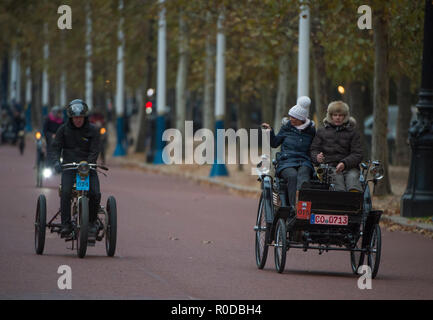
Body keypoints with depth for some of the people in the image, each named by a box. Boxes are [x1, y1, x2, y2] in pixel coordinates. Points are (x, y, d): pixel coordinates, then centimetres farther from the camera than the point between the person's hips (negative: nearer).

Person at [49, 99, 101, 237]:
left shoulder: (92, 130, 2)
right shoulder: (63, 129, 5)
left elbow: (94, 151, -4)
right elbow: (55, 147, 1)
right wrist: (56, 162, -19)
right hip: (69, 167, 0)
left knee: (95, 194, -20)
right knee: (66, 192, -26)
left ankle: (92, 222, 3)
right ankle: (66, 224, -20)